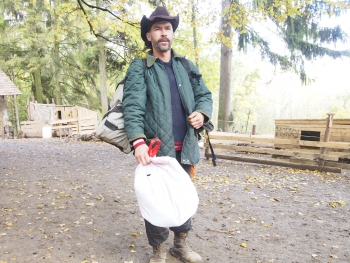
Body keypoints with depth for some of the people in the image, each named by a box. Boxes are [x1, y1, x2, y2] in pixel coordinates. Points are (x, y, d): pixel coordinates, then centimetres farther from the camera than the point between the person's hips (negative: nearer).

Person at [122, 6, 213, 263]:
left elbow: (205, 94, 16)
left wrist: (202, 112, -8)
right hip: (156, 148, -4)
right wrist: (138, 141, -29)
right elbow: (133, 105, -15)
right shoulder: (139, 68, -3)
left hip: (184, 148, 5)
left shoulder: (187, 66, 13)